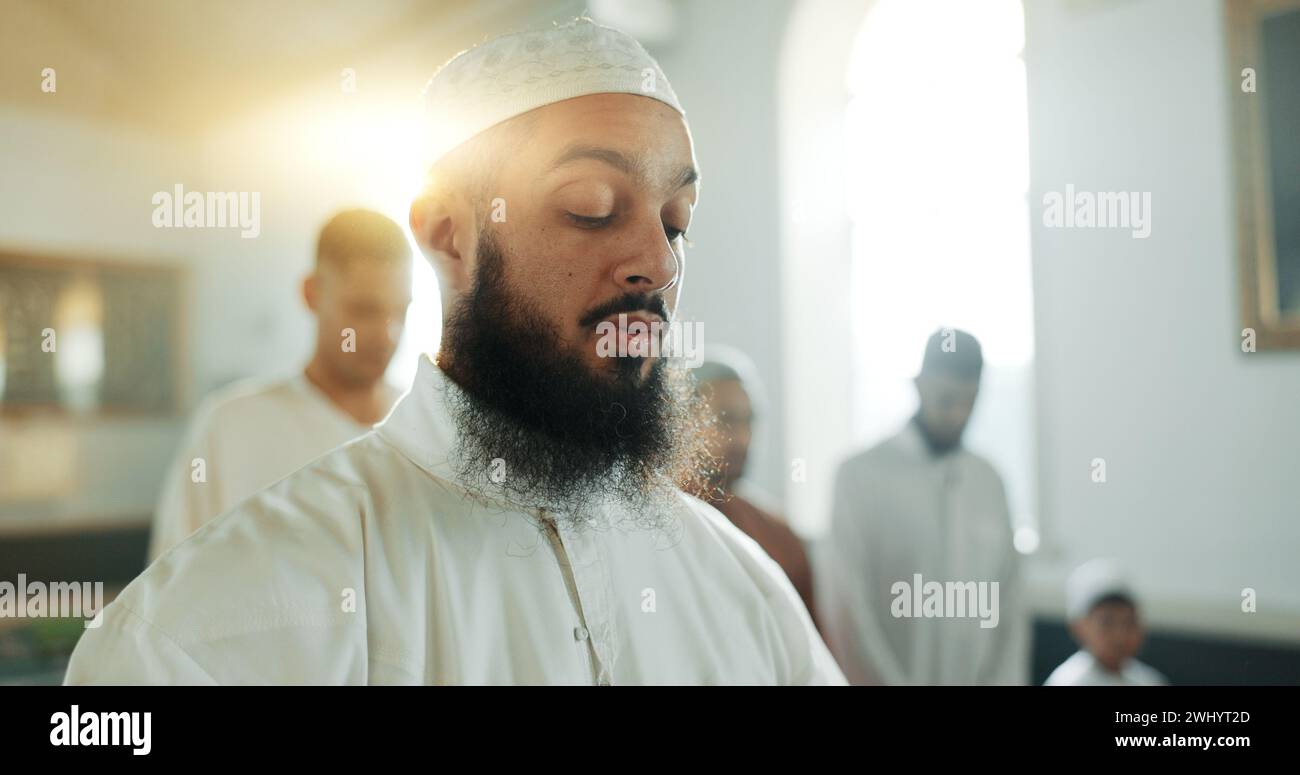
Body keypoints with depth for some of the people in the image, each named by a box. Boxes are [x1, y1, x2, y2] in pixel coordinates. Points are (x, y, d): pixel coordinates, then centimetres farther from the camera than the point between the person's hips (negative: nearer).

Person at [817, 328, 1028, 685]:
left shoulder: (988, 481, 7)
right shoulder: (860, 476, -6)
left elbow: (1008, 606, 7)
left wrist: (1005, 679, -2)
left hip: (982, 676, 4)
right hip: (883, 674, -4)